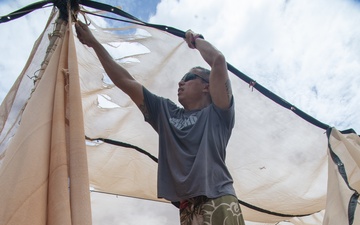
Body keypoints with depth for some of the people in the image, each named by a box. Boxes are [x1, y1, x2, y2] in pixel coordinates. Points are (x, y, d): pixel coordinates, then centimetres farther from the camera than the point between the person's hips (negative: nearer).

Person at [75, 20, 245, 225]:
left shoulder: (217, 113, 8)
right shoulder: (165, 112, 22)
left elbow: (219, 60, -5)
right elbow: (126, 82, 22)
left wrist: (196, 39, 15)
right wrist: (94, 43, 23)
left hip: (219, 203, -4)